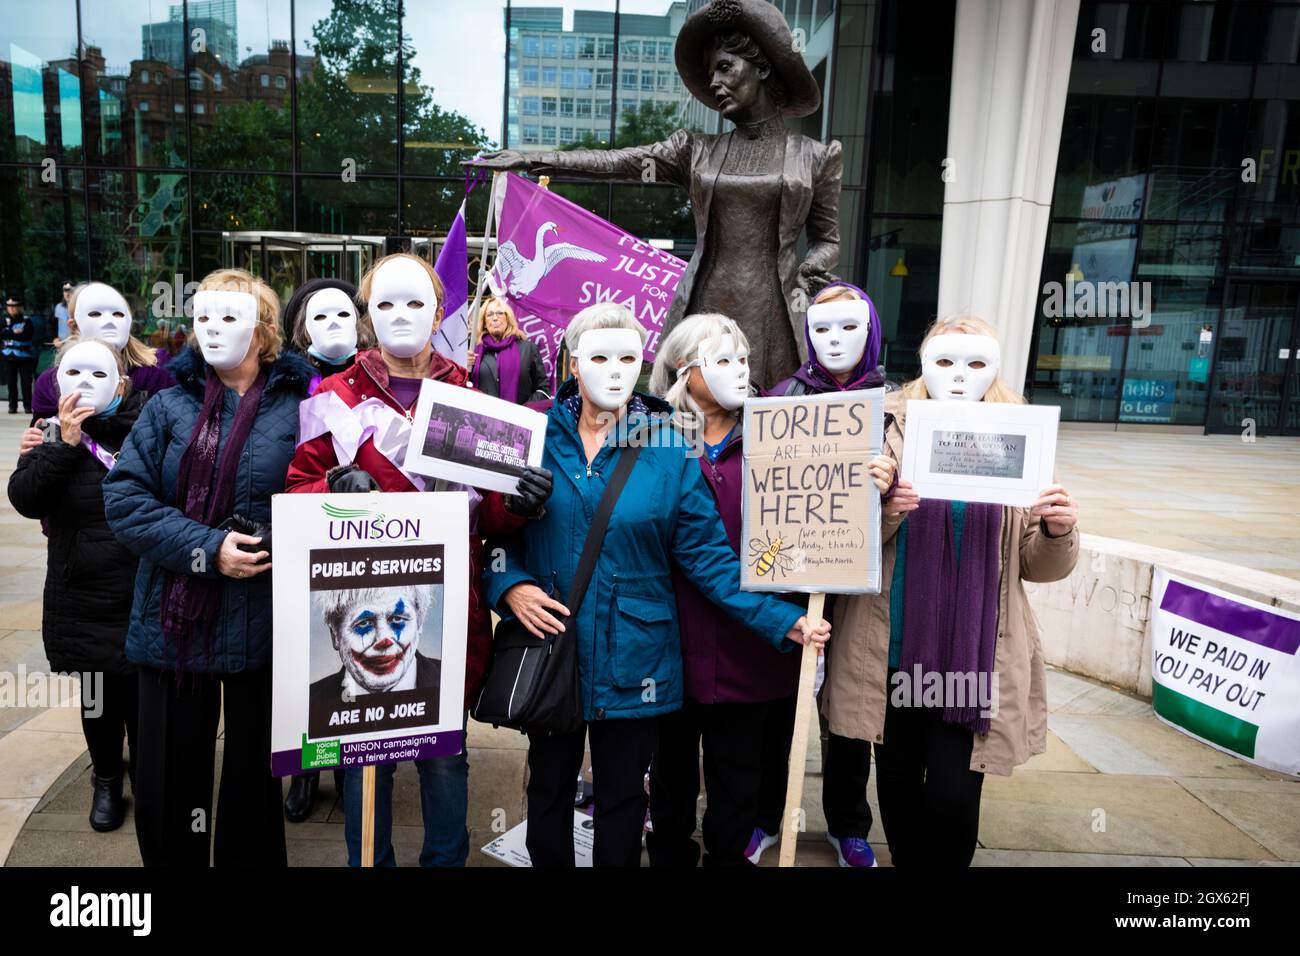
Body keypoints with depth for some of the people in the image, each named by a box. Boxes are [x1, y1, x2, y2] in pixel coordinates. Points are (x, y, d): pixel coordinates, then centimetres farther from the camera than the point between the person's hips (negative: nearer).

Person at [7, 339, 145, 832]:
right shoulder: (54, 437, 2)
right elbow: (24, 499, -15)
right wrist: (63, 443, -21)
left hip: (143, 600, -2)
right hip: (82, 601, 2)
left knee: (142, 697, 9)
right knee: (97, 698, 16)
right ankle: (107, 779, 38)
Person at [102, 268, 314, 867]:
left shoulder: (301, 405, -4)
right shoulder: (171, 404, 2)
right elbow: (123, 496, -5)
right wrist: (205, 548, -17)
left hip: (262, 621, -2)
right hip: (174, 618, 2)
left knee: (253, 771, 16)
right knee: (171, 773, 15)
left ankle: (247, 858, 39)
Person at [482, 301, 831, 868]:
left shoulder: (668, 451, -5)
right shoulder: (537, 437, -3)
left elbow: (708, 555, -6)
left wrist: (783, 621, -14)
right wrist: (510, 586, -18)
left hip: (634, 662, -1)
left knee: (622, 796, 17)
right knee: (549, 787, 20)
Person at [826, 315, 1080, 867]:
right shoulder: (890, 432, 0)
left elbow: (1040, 567, 5)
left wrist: (1059, 531, -16)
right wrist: (884, 515, -21)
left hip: (975, 653, 0)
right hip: (893, 648, 1)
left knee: (953, 797, -2)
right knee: (898, 785, 12)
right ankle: (904, 860, 38)